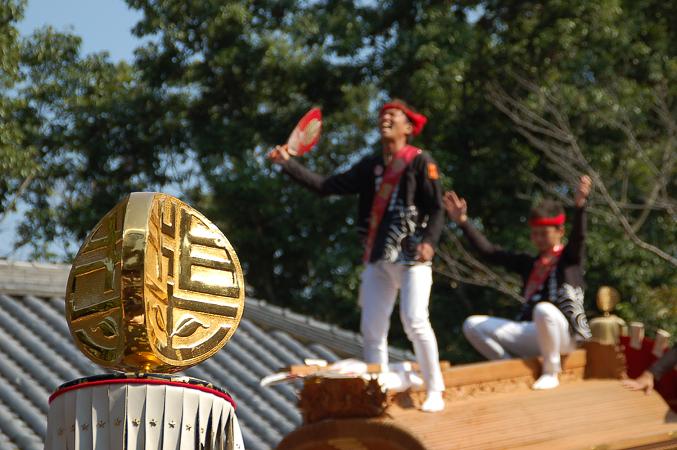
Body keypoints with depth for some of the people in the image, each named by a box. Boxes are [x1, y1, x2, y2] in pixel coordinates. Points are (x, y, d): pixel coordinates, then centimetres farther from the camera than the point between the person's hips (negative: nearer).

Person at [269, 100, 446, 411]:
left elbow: (436, 208, -6)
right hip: (378, 257, 6)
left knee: (414, 321, -17)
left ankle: (435, 391, -8)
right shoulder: (371, 166, 15)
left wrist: (429, 240, -22)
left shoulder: (420, 161, -1)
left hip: (412, 257, -6)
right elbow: (327, 186, 13)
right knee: (371, 327, 5)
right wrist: (288, 164, 7)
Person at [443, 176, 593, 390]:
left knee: (544, 310, -40)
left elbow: (578, 236, -20)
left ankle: (551, 374, -20)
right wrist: (463, 222, 8)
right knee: (473, 325, -5)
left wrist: (580, 205, -41)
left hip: (563, 333, -6)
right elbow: (489, 252, 16)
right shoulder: (530, 263, 19)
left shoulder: (570, 257, 2)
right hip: (531, 333, 6)